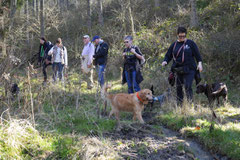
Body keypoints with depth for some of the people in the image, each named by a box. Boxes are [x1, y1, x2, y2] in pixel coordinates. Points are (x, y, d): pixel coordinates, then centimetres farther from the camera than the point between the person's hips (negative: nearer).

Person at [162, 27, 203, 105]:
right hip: (178, 70, 3)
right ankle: (179, 104, 17)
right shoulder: (174, 45, 10)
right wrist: (165, 61, -7)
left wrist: (199, 63, -6)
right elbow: (168, 55, 13)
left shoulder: (190, 43, 3)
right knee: (179, 87, 6)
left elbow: (197, 54, 5)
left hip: (189, 69, -3)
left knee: (188, 86, -16)